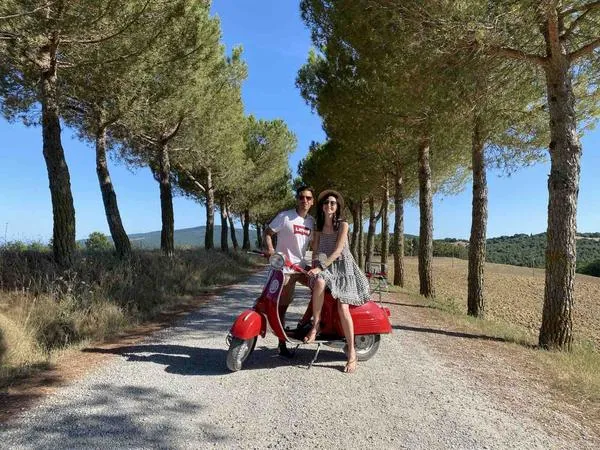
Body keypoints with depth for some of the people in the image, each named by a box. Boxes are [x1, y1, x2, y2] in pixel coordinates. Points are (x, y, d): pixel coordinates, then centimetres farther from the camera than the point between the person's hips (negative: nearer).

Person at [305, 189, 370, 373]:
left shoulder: (343, 224, -3)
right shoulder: (319, 226, 13)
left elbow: (338, 250, -13)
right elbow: (316, 250, 12)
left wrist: (321, 267, -21)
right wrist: (313, 267, -6)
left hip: (342, 266, -3)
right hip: (323, 266, 3)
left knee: (343, 308, -18)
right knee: (319, 283, -36)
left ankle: (352, 353, -9)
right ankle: (316, 325, -21)